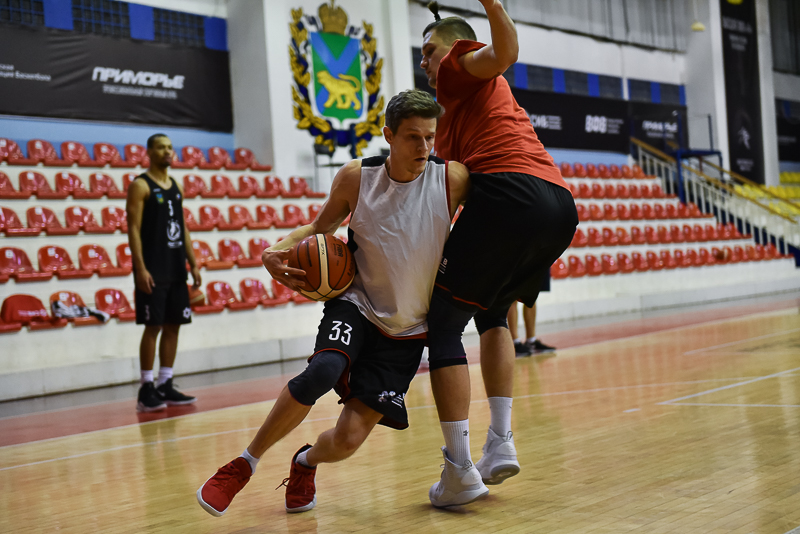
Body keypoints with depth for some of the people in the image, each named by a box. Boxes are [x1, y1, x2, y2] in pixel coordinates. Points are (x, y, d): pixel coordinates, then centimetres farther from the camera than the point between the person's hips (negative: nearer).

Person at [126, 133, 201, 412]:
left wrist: (193, 263, 11)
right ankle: (147, 389, 0)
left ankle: (165, 386, 14)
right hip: (152, 270, -7)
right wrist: (140, 268, -19)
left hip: (176, 269, 7)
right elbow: (133, 228, -12)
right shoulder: (140, 185, -6)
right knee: (153, 326, -7)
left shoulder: (176, 187, 15)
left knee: (173, 326, 7)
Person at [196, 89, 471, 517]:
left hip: (407, 331, 0)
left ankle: (306, 462, 30)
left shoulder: (453, 180, -13)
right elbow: (320, 228, 8)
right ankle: (244, 464, -12)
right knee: (323, 371, -33)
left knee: (349, 439, -9)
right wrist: (279, 250, -12)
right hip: (356, 304, 0)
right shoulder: (356, 177, -8)